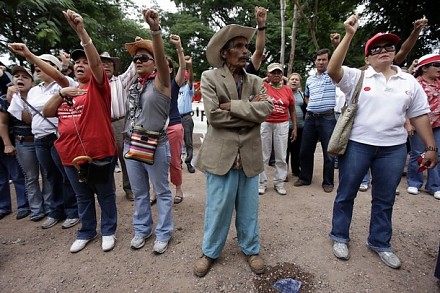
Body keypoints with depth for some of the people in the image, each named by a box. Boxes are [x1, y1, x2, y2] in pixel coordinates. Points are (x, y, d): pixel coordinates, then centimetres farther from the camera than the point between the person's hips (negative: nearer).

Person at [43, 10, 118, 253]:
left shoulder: (98, 86, -2)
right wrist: (61, 93, -4)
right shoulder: (67, 89, 15)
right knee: (83, 197, 19)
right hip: (71, 155, 6)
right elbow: (47, 113, 10)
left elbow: (96, 62, -19)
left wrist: (81, 31, -26)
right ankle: (86, 232, 37)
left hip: (98, 153, -6)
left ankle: (108, 231, 28)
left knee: (105, 195, 10)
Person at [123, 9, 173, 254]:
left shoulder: (161, 82, -5)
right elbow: (130, 114, 17)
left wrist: (155, 29, -35)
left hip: (155, 146, -6)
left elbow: (161, 57, -24)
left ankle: (164, 233, 24)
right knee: (139, 193, 17)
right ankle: (142, 229, 36)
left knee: (162, 192, 8)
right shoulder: (134, 84, 12)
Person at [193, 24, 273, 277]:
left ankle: (251, 249, 38)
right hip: (221, 153, -3)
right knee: (218, 207, 9)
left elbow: (266, 109, -8)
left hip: (249, 154, 3)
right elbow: (213, 114, -14)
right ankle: (210, 252, 33)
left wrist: (232, 106, -14)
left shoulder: (255, 81, 9)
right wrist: (250, 109, -9)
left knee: (249, 207, 16)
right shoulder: (210, 77, 0)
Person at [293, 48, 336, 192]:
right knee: (305, 150, 9)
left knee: (328, 152, 3)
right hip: (310, 118, 5)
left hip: (328, 118, -4)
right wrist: (311, 106, 14)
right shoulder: (309, 79, 16)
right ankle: (305, 177, 25)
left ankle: (328, 182, 18)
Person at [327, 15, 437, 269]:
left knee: (385, 200, 14)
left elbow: (420, 115, 10)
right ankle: (340, 237, 27)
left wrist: (431, 147, 7)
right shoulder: (357, 77, -1)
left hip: (393, 148, 4)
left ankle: (380, 243, 34)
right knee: (346, 194, 7)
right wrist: (349, 36, -20)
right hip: (357, 145, -3)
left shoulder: (410, 82, 9)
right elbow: (333, 69, -18)